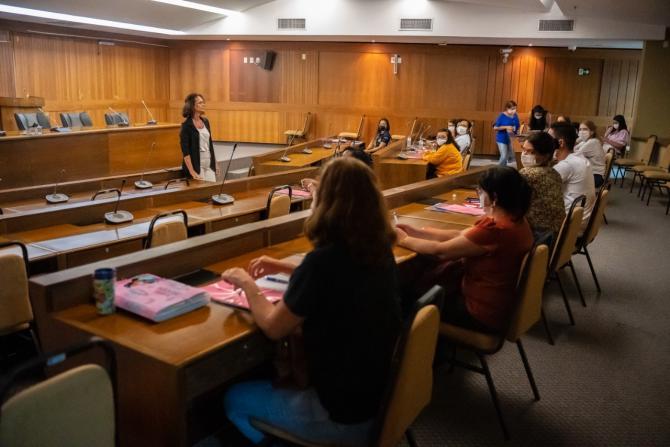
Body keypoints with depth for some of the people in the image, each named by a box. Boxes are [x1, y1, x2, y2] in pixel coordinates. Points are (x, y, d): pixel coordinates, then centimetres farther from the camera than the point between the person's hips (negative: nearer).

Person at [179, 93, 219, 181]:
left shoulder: (206, 121, 10)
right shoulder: (186, 125, -9)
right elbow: (185, 151, -14)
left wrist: (215, 164, 16)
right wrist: (192, 172, -22)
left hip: (209, 164, 6)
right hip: (196, 165, -6)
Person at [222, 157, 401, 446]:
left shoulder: (324, 259, -27)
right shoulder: (380, 251, -4)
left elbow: (273, 327, -14)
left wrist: (247, 284, 2)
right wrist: (283, 267, 17)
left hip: (345, 414, -7)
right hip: (383, 396, 7)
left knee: (234, 398, 15)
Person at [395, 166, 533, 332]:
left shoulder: (494, 230, -31)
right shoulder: (515, 220, -1)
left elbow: (440, 250, -21)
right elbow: (460, 236, 6)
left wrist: (405, 240, -5)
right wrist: (418, 232, 5)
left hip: (486, 314, -9)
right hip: (501, 303, 9)